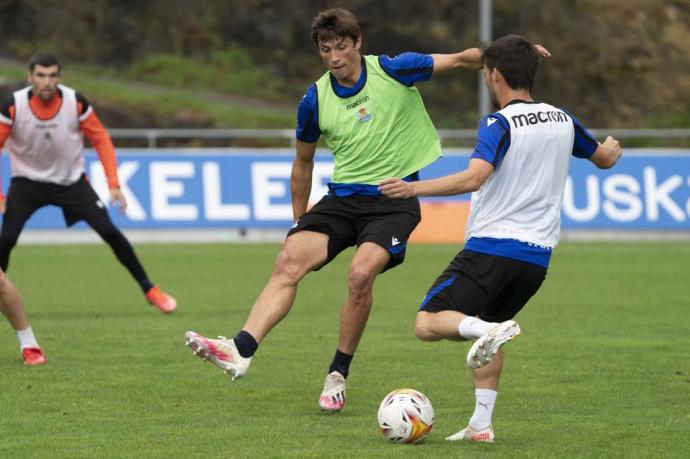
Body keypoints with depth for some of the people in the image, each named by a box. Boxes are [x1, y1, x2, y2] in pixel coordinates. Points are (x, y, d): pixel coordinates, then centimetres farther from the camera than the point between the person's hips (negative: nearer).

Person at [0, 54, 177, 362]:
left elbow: (100, 139, -4)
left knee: (109, 232, -9)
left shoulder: (76, 102, -17)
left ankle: (149, 290, 5)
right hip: (27, 182, -1)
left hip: (71, 180, 1)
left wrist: (113, 184, -9)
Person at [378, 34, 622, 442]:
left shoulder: (500, 124, -10)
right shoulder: (562, 120, 10)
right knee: (486, 334, 24)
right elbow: (604, 159, 28)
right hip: (537, 256, 7)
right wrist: (611, 148, 52)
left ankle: (490, 329, -31)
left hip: (491, 247, -7)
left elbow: (474, 178, -26)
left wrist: (413, 189, -24)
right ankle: (481, 424, 12)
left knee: (428, 324, -5)